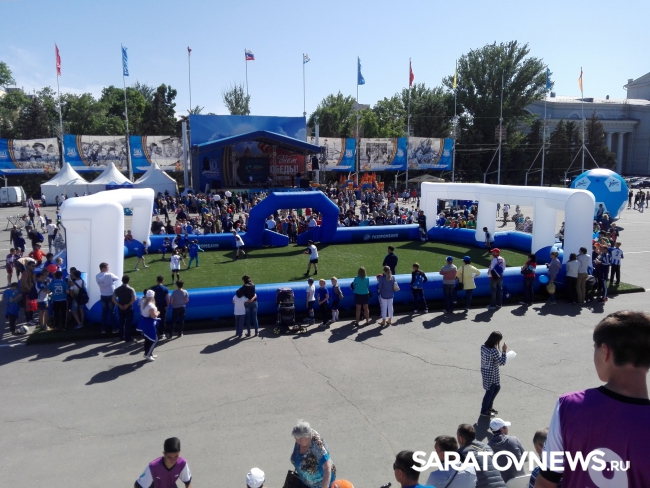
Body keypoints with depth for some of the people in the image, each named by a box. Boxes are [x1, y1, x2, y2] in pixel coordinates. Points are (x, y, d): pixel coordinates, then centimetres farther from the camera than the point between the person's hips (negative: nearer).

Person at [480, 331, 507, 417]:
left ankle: (489, 407, 38)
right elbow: (502, 362, -20)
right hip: (492, 374, -9)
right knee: (490, 392, 9)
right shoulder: (494, 351, -29)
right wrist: (504, 351, -15)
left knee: (497, 388, 26)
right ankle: (484, 411, 24)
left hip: (485, 371, 9)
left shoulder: (483, 346, -3)